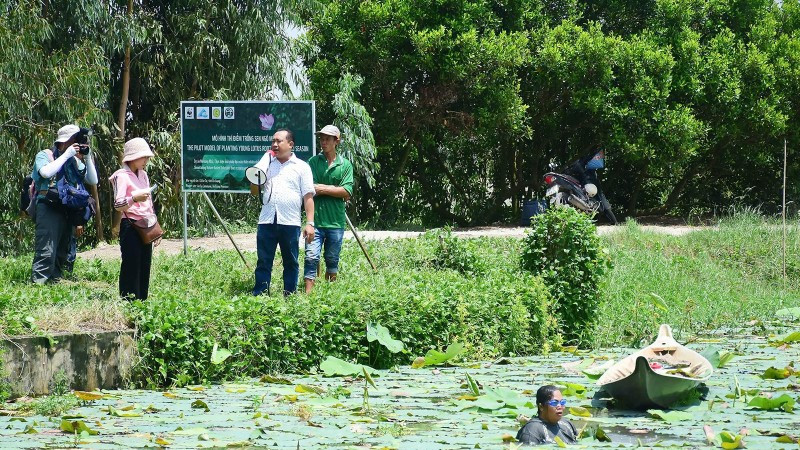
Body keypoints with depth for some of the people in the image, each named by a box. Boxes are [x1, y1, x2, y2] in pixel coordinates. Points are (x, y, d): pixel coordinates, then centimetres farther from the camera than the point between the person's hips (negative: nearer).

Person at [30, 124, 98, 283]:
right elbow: (46, 172, -21)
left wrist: (87, 158, -1)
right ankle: (37, 284, -19)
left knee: (62, 253, 10)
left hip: (68, 210, 7)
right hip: (48, 209, -7)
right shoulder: (44, 155, 0)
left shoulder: (75, 161, 16)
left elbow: (93, 180, 11)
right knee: (46, 251, -16)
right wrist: (66, 155, -16)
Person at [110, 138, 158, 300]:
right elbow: (118, 205, -16)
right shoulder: (122, 176, -7)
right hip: (130, 226, -8)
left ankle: (142, 301, 11)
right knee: (131, 267, -8)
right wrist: (134, 198, -33)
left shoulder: (143, 175, 17)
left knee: (144, 267, 7)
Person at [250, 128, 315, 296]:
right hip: (267, 220, 3)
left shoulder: (301, 167, 6)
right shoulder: (266, 163, 17)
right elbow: (254, 192, 20)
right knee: (263, 262, 1)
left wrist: (310, 223, -8)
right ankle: (259, 296, 2)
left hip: (290, 222, -3)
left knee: (291, 262, 5)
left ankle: (290, 296, 10)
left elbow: (308, 197, 1)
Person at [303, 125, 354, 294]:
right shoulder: (313, 162, 4)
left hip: (336, 221, 1)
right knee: (311, 257, -11)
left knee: (332, 259, 12)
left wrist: (323, 188, -9)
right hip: (316, 219, -1)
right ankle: (308, 293, -14)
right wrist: (334, 189, -12)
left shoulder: (345, 165, 5)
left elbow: (347, 193, -4)